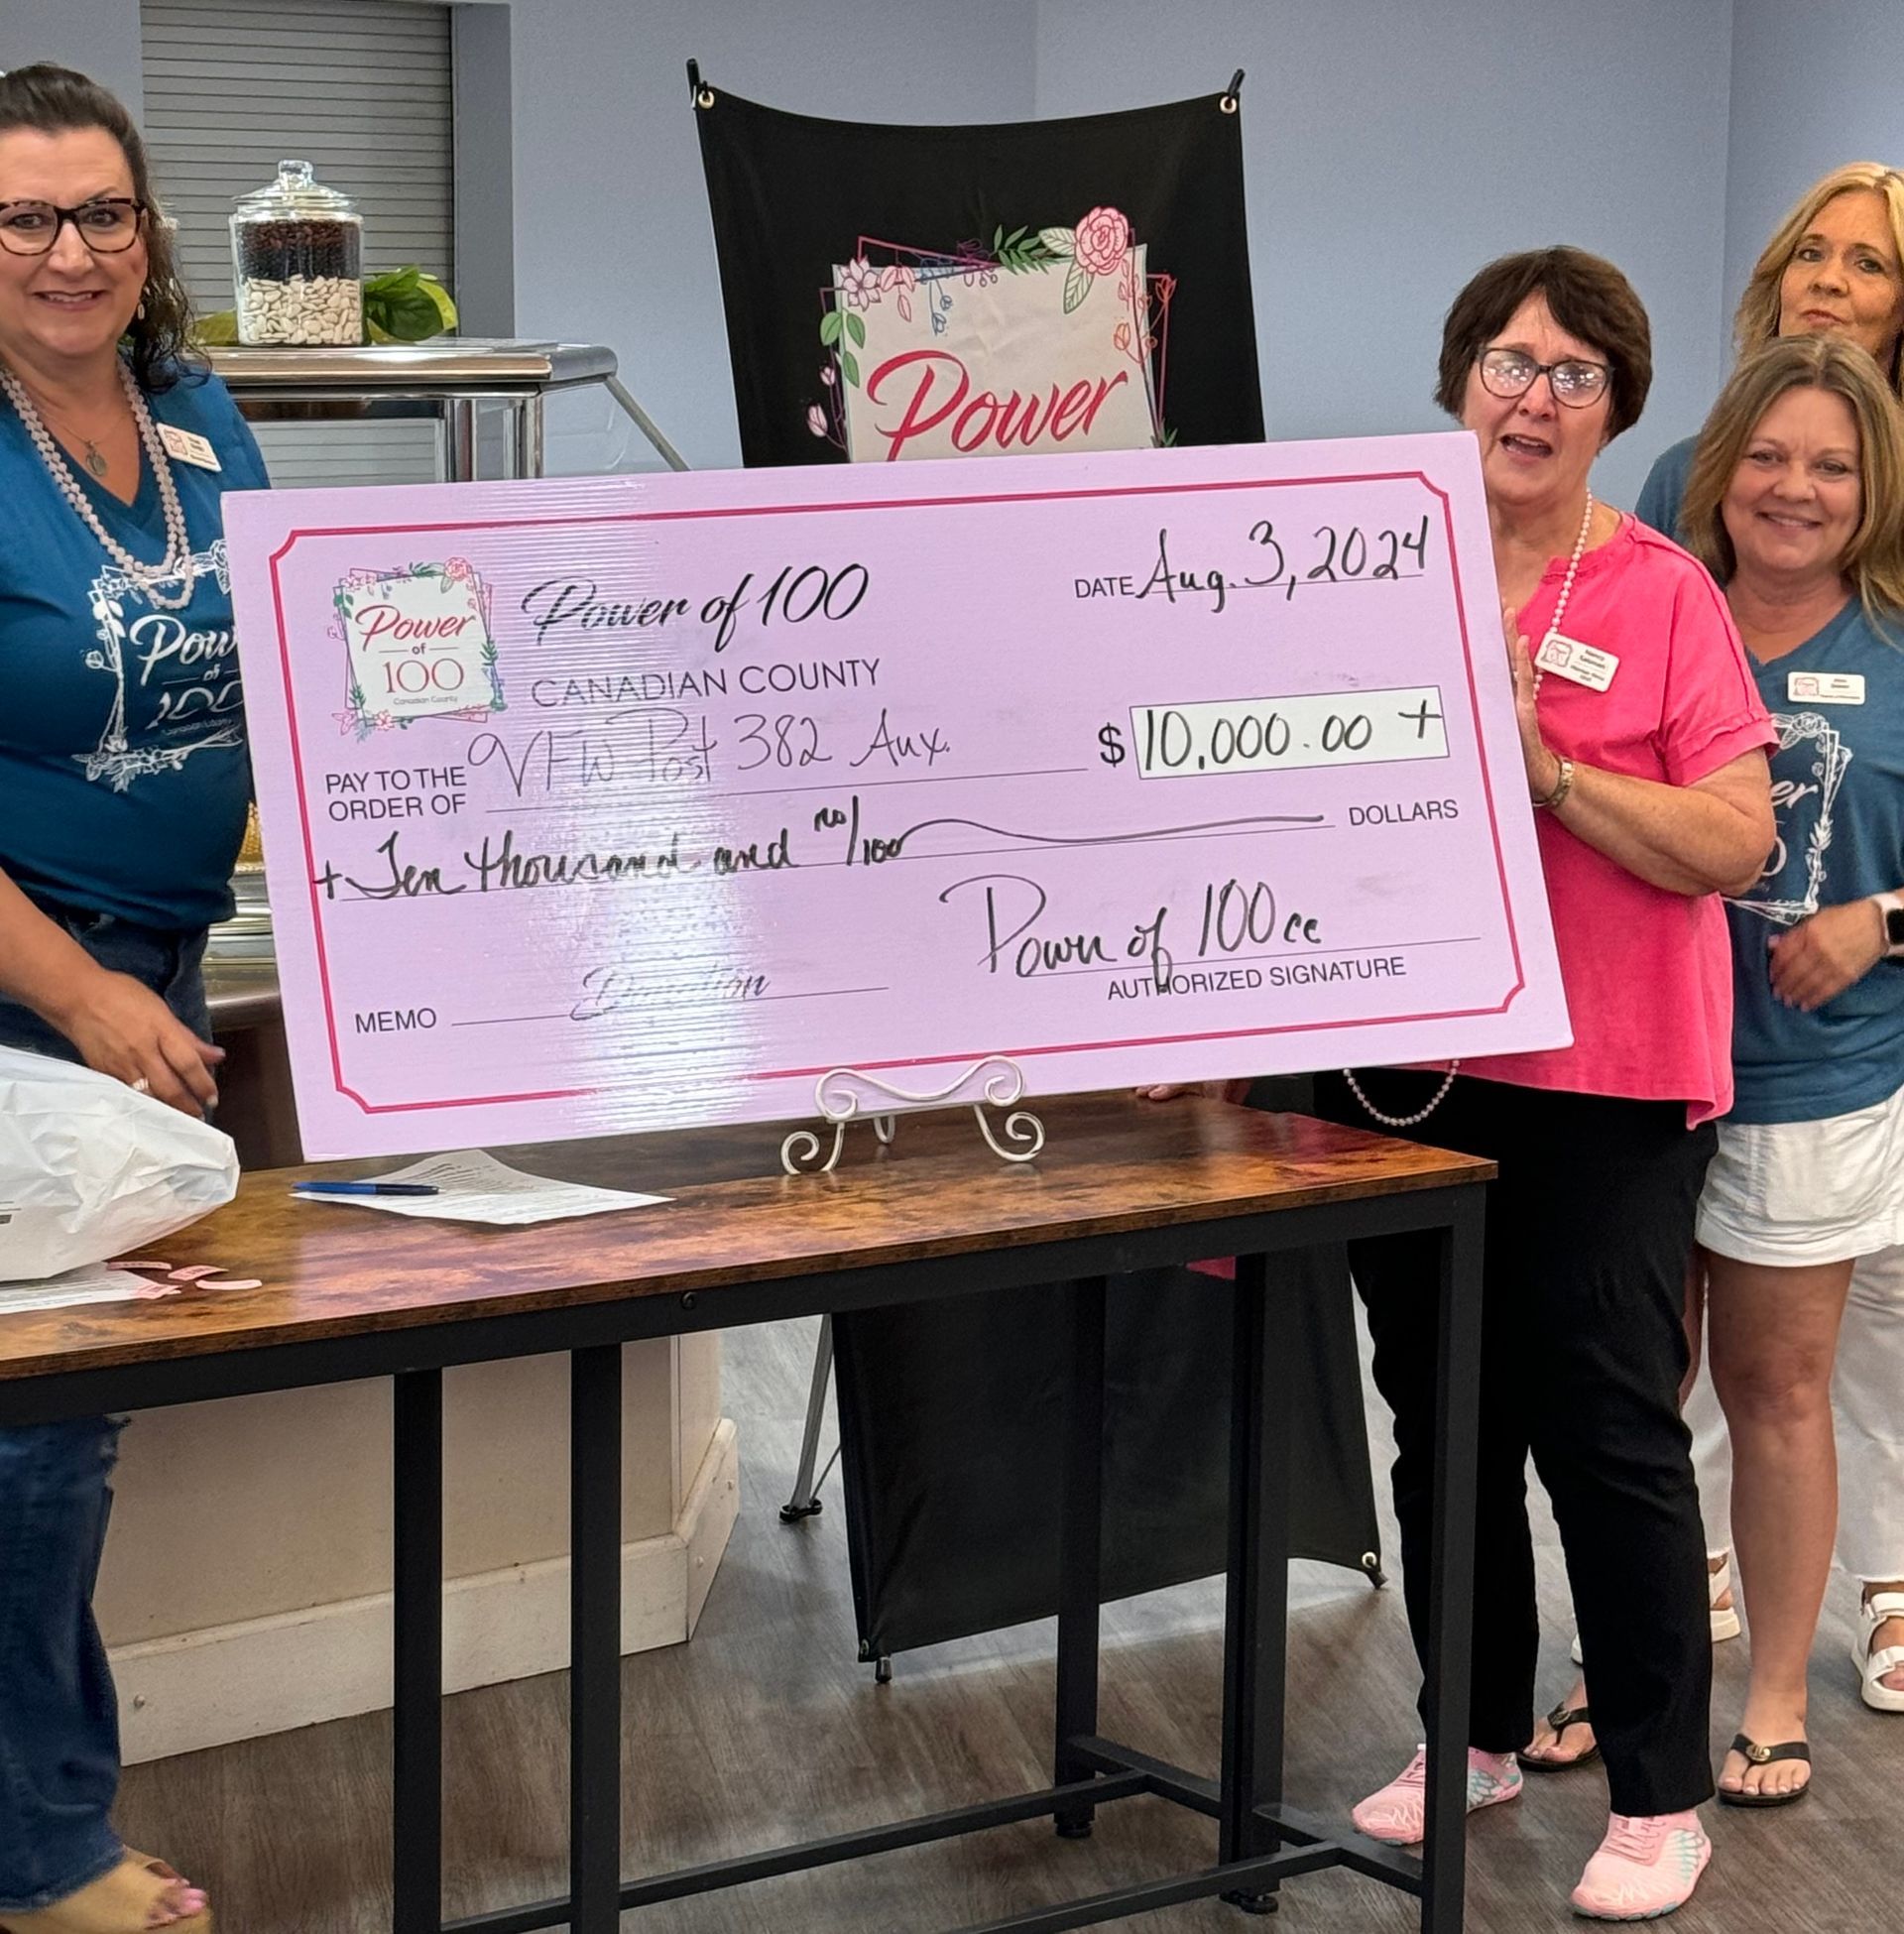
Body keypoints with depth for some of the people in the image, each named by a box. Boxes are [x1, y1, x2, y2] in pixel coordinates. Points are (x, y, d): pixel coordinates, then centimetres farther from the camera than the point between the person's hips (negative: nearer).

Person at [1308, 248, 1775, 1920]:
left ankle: (1661, 1797, 12)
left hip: (1603, 1085, -4)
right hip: (1404, 1068, 4)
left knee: (1608, 1429, -1)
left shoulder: (1662, 593, -3)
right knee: (1442, 1418, 14)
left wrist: (1550, 774, -20)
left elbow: (1738, 844, -9)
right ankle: (1477, 1735, 31)